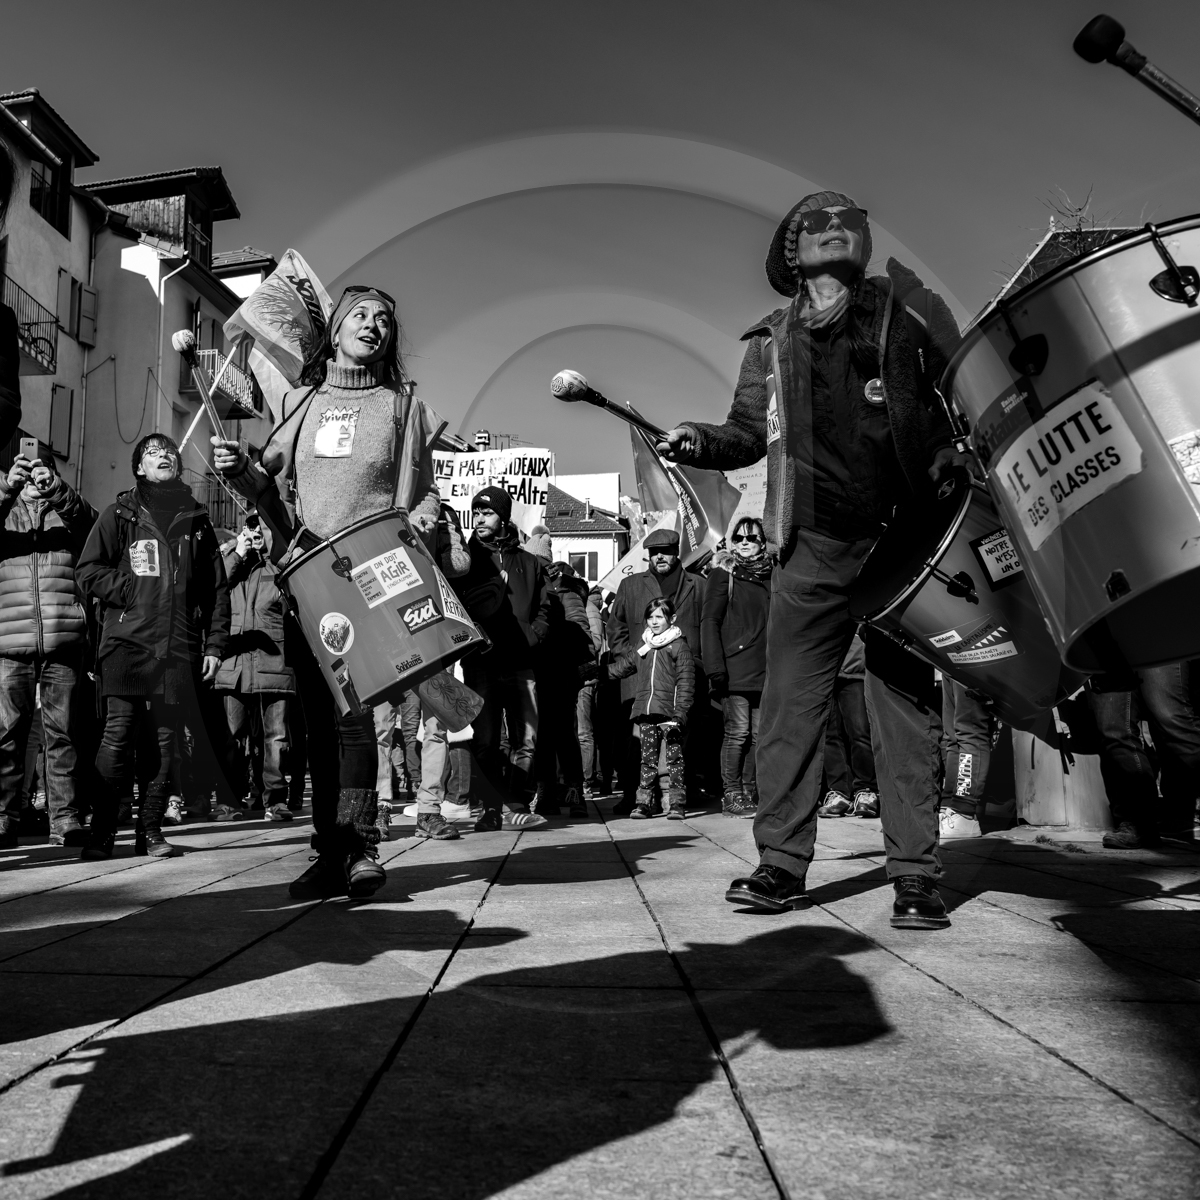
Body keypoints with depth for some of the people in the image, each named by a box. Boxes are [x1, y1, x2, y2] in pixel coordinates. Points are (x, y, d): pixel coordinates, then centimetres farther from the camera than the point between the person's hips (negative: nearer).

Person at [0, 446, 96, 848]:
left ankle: (65, 819, 2)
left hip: (63, 640, 0)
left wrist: (56, 489, -23)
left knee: (62, 732, 0)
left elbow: (89, 520, -5)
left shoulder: (67, 511, 17)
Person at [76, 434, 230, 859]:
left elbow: (218, 588, 13)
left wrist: (214, 645, 7)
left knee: (164, 741, 3)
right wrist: (133, 590, -8)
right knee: (118, 737, -7)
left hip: (179, 648, 2)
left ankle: (150, 831, 11)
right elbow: (87, 572, 5)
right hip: (127, 644, -2)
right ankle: (100, 833, 1)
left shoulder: (197, 520, 15)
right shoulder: (120, 514, 10)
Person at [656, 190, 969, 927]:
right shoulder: (773, 343, 16)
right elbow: (749, 435, 16)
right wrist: (700, 443, -4)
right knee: (790, 704, -1)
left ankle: (917, 877, 6)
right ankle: (782, 864, 7)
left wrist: (955, 453, -10)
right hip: (814, 548, 2)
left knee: (906, 705, 0)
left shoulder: (907, 309, 10)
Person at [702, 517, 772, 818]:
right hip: (734, 668, -4)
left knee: (759, 734, 4)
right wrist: (715, 666, -13)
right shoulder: (723, 573, 3)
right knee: (738, 731, -8)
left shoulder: (772, 574, 16)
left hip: (765, 669, 5)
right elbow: (709, 621, -4)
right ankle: (731, 795, -1)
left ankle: (750, 793, 12)